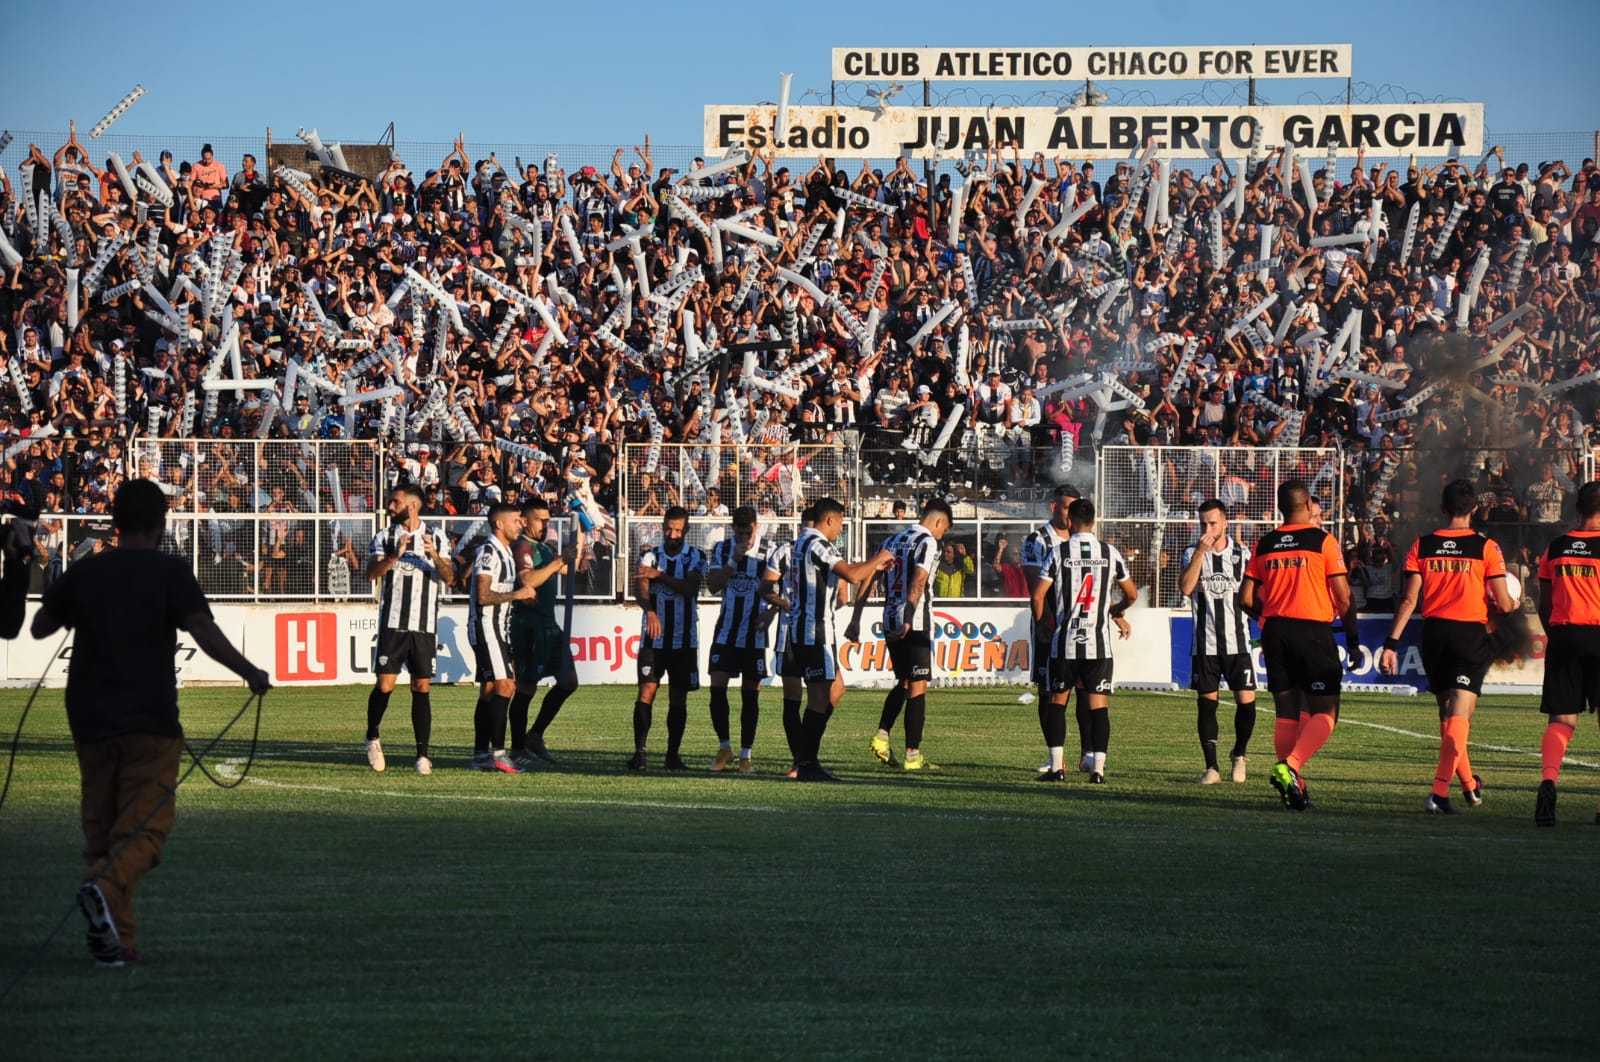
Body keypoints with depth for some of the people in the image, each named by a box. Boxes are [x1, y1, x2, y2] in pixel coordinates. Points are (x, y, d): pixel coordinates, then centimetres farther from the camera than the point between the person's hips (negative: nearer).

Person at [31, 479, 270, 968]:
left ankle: (116, 940, 7)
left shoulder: (83, 572, 6)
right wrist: (252, 674, -1)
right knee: (146, 823, 0)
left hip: (90, 720, 4)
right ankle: (105, 889, -30)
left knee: (101, 825, 12)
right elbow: (206, 635, -14)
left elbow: (39, 628, 17)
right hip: (151, 718, -4)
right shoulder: (170, 572, -5)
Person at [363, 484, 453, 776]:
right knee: (385, 685, -5)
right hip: (392, 624, -1)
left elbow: (449, 578, 0)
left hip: (425, 626, 1)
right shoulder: (384, 538, 6)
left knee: (422, 688, 0)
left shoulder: (437, 538, 8)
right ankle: (372, 738, 18)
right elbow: (372, 572, -8)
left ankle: (423, 754, 2)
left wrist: (435, 557, -19)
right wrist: (395, 555, -24)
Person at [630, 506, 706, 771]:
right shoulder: (650, 556, 3)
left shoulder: (696, 557, 4)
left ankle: (673, 754, 10)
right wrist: (650, 612, -33)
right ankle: (639, 751, -12)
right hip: (654, 637, -1)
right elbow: (640, 588, -13)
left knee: (679, 699, 4)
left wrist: (660, 575, -24)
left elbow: (690, 587, -14)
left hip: (684, 639, 1)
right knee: (646, 692, -11)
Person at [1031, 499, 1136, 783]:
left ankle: (1056, 767, 8)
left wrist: (1041, 622, 13)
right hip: (1099, 642, 1)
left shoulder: (1058, 553, -4)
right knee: (1099, 704, 3)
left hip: (1065, 642, -1)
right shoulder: (1110, 553, 3)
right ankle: (1098, 768, -5)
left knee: (1058, 701, 12)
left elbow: (1038, 595, -5)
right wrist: (1117, 612, 34)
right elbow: (1131, 594, 14)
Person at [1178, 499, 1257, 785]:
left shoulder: (1242, 552, 3)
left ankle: (1239, 755, 18)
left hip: (1237, 641, 0)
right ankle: (1211, 767, 8)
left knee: (1246, 700, -7)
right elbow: (1185, 588, -15)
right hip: (1205, 642, 0)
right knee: (1206, 703, 1)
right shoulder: (1193, 553, 2)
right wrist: (1200, 553, -19)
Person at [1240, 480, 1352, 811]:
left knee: (1286, 714, 12)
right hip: (1314, 632, -4)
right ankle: (1290, 766, -23)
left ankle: (1292, 784, 11)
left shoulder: (1264, 545, 7)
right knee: (1325, 712, -1)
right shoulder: (1323, 541, -4)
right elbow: (1342, 597, -6)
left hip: (1275, 633, 4)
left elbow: (1247, 598, 6)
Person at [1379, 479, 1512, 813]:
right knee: (1459, 715, -7)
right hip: (1472, 633, -3)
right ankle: (1439, 791, -21)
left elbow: (1409, 599, -1)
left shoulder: (1421, 546, 3)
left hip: (1434, 632, 3)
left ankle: (1469, 784, 33)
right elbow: (1503, 604, -3)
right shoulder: (1486, 547, -4)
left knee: (1447, 713, 18)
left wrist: (1391, 643, 1)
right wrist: (1513, 604, 20)